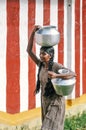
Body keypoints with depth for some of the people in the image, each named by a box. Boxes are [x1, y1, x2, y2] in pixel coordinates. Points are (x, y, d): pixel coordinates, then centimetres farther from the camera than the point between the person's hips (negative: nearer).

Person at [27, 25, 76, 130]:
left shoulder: (57, 66, -18)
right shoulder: (41, 65, -1)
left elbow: (73, 74, -29)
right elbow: (29, 50, -2)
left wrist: (56, 75, -42)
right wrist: (33, 33, -10)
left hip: (56, 102, -7)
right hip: (45, 101, 7)